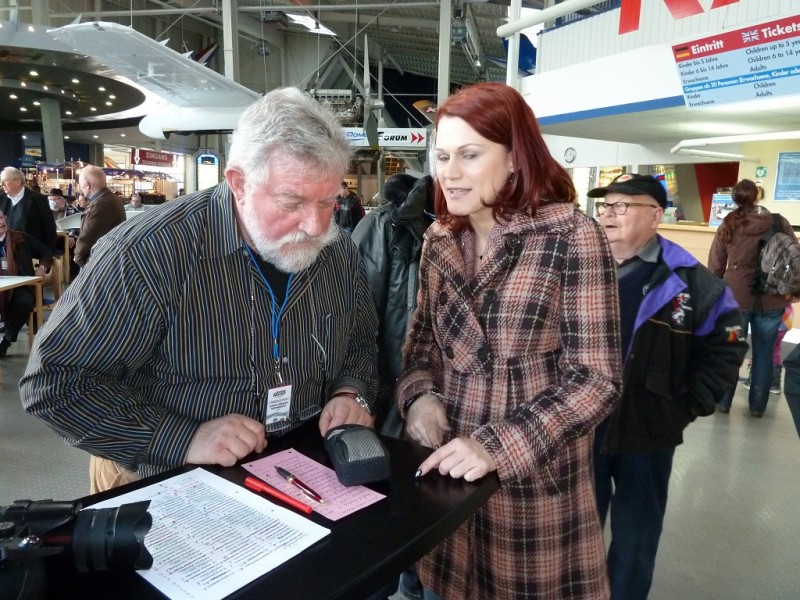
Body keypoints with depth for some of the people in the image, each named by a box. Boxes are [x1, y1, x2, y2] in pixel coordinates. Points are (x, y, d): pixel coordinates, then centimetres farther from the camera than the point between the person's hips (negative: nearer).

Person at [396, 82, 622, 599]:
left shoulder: (573, 237, -15)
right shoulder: (440, 240, 2)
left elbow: (596, 378, -15)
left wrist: (498, 445, -23)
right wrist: (419, 395, -8)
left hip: (536, 473, -4)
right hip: (448, 466, 5)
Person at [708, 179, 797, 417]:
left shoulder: (727, 226, -3)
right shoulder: (779, 223, -4)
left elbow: (715, 265, 2)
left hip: (736, 297, 0)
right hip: (771, 299, 0)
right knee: (764, 352, 13)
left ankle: (723, 402, 21)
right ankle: (757, 406, 22)